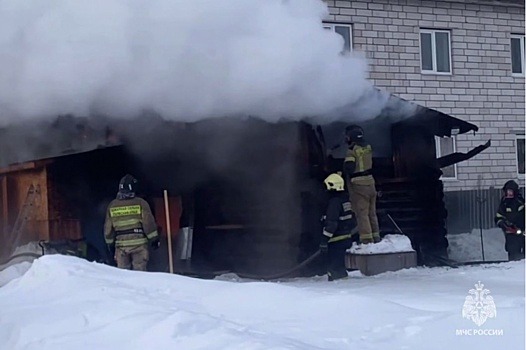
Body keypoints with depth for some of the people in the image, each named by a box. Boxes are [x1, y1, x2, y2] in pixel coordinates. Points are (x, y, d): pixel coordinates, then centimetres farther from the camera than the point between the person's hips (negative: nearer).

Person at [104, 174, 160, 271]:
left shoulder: (112, 205, 5)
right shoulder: (140, 203, -6)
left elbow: (108, 227, 10)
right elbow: (148, 223, -7)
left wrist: (110, 243, 20)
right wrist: (154, 239, 1)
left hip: (121, 245, 3)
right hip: (139, 244, -3)